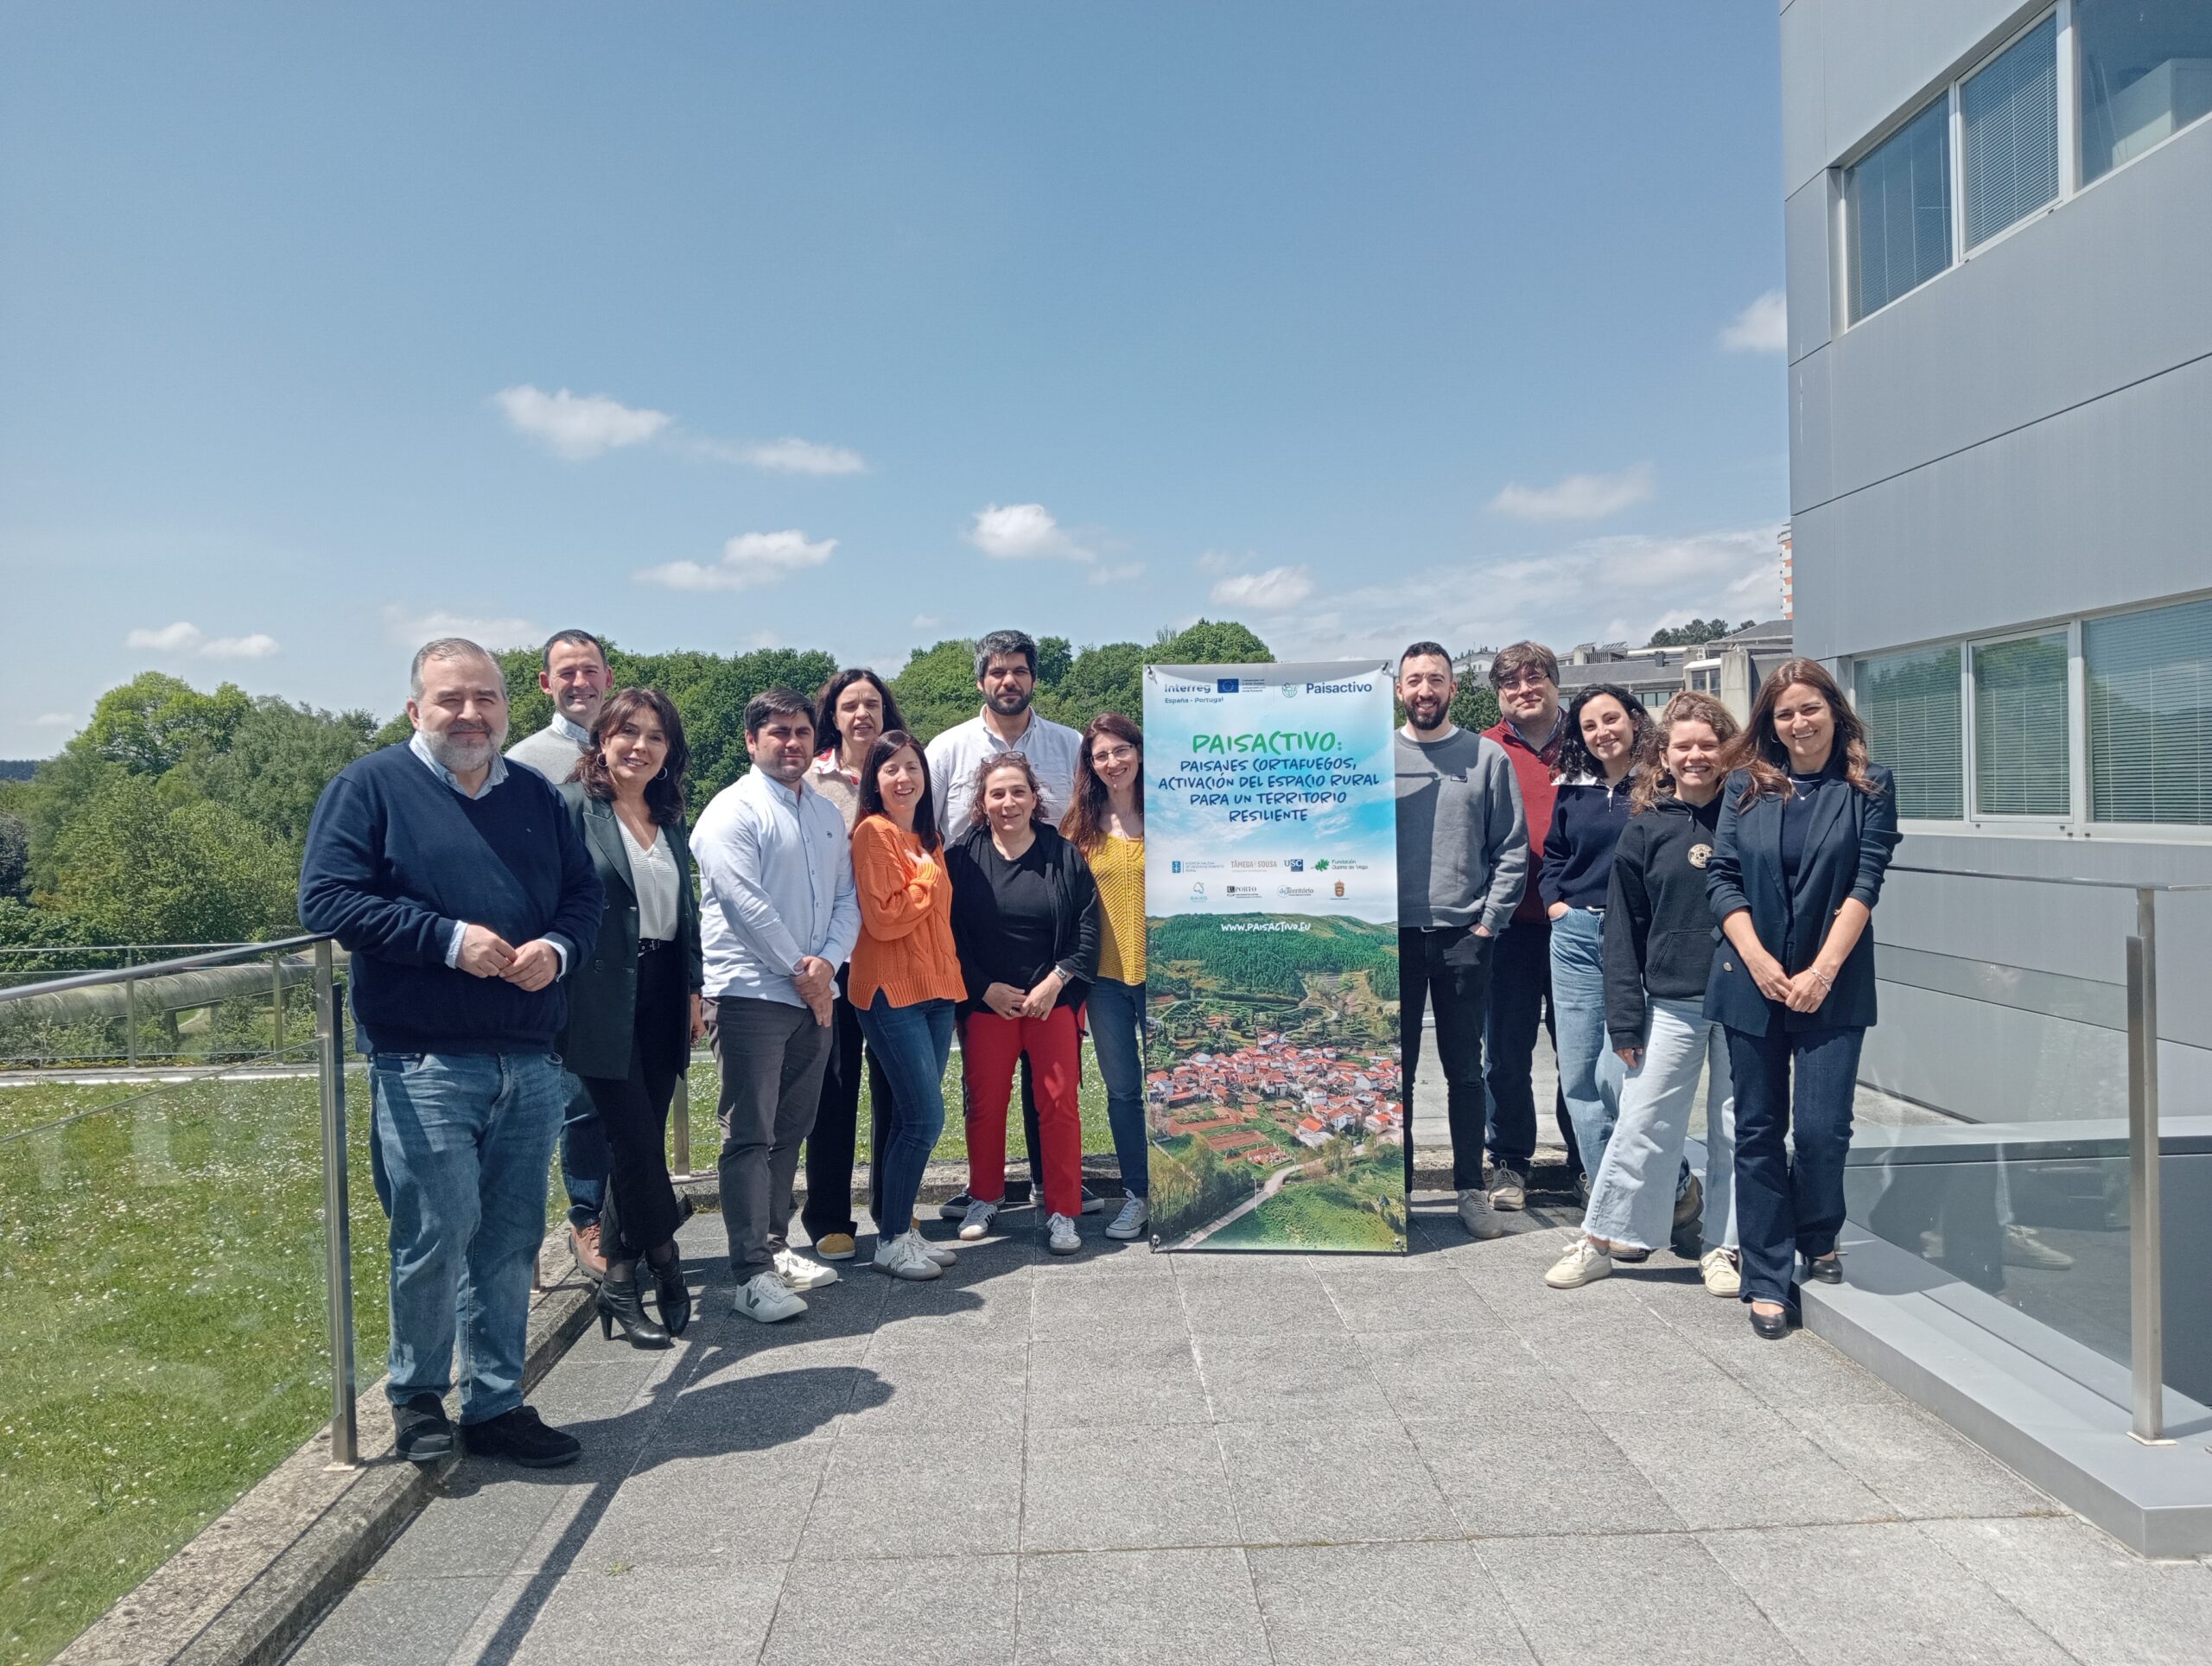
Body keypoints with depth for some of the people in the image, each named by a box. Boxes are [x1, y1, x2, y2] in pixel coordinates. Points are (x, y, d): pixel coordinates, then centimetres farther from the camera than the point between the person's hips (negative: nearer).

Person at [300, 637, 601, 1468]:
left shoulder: (535, 796, 15)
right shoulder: (371, 787, 0)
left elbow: (584, 893, 15)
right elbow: (326, 899, -9)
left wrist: (556, 947, -7)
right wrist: (449, 939, -17)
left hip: (531, 1063, 5)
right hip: (424, 1063, -5)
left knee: (510, 1240, 10)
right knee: (436, 1235, -3)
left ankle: (496, 1401, 24)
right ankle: (416, 1394, 22)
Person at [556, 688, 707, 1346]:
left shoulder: (669, 819, 14)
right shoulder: (574, 806, -5)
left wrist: (694, 988, 12)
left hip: (661, 995, 6)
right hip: (604, 1000, -6)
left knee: (641, 1142, 9)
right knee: (637, 1141, -5)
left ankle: (620, 1278, 20)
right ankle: (665, 1263, 12)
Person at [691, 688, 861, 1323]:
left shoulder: (827, 814, 15)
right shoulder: (733, 811, -7)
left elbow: (847, 897, 11)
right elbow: (747, 904, -15)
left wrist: (827, 962, -6)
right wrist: (799, 970, -10)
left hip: (814, 994, 7)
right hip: (752, 992, -7)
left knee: (790, 1131, 14)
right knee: (749, 1135, -5)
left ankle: (776, 1247, 25)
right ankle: (753, 1274, -3)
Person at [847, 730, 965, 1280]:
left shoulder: (927, 839, 15)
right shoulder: (873, 832, -9)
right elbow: (883, 919, -17)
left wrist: (951, 975, 12)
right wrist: (928, 879, -7)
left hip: (935, 989, 8)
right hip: (891, 991, -7)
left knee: (909, 1118, 11)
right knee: (925, 1116, -10)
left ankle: (902, 1227, 20)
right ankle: (890, 1241, 3)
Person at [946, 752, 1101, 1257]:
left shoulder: (1064, 855, 0)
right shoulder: (962, 856, -1)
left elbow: (1087, 927, 0)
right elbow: (950, 933, -1)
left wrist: (1056, 981, -9)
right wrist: (986, 988, -8)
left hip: (1052, 998, 0)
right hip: (987, 1001, 0)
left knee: (1059, 1103, 0)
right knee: (985, 1103, 8)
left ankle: (1063, 1212, 10)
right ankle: (984, 1199, 27)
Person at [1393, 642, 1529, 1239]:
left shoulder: (1487, 756, 3)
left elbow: (1513, 848, 3)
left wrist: (1489, 921, -4)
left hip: (1464, 936, 0)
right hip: (1393, 936, 1)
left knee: (1465, 1070, 8)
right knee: (1395, 1068, 7)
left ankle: (1471, 1189, 18)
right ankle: (1395, 1187, 18)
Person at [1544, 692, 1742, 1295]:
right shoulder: (1646, 827, 1)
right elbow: (1625, 927, 2)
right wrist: (1625, 1017, -2)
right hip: (1673, 1002, 0)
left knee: (1738, 1128, 9)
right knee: (1643, 1124, 3)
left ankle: (1722, 1246, 24)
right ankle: (1600, 1239, 16)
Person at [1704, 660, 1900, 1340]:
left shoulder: (1869, 787, 2)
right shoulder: (1746, 785, 7)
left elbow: (1865, 883, -5)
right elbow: (1721, 876, 1)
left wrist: (1823, 969, -13)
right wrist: (1758, 962, -10)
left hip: (1832, 988, -1)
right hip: (1752, 984, 2)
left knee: (1822, 1129, -5)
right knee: (1759, 1131, 5)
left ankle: (1818, 1241, 25)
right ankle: (1768, 1280, 15)